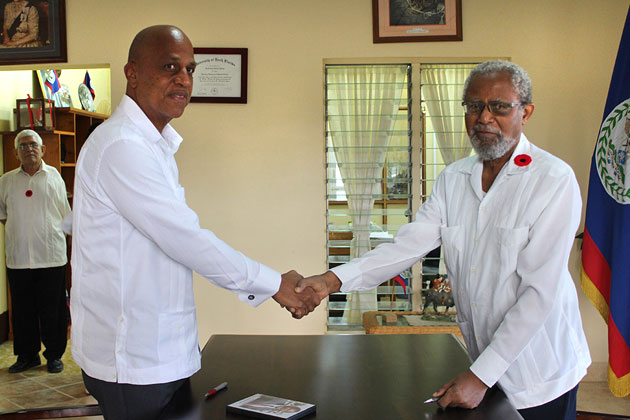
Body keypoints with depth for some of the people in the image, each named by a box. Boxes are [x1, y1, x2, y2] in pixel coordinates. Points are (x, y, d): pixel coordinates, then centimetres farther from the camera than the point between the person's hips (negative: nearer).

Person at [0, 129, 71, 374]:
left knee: (52, 310, 3)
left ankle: (54, 355, 16)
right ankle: (27, 355, 22)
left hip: (51, 255, -2)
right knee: (22, 310, 9)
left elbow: (65, 215, 11)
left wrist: (44, 232, 7)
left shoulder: (54, 177, 4)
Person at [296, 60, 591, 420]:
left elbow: (540, 291, -19)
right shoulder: (453, 178, 2)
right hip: (482, 364, 5)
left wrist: (482, 375, -22)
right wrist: (335, 279, -21)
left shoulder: (554, 180, -15)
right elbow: (409, 244, -7)